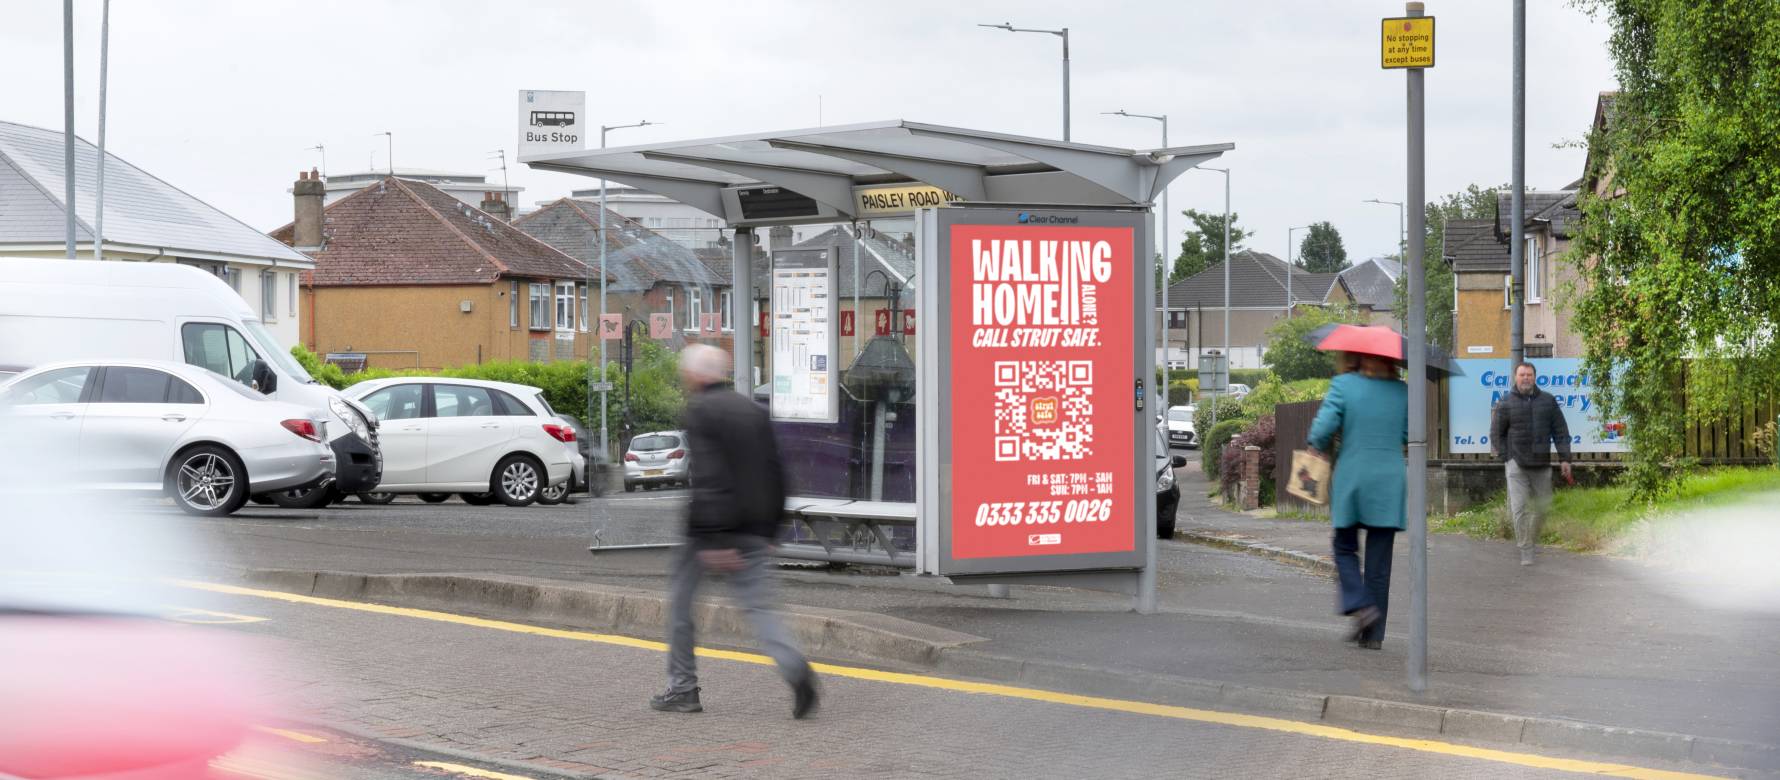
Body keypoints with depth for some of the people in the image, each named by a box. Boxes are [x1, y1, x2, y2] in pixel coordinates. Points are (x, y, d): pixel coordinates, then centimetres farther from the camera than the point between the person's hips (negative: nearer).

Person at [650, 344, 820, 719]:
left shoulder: (698, 411, -9)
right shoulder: (753, 410, 12)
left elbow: (706, 477, -17)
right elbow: (775, 475, 12)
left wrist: (712, 541, -20)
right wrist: (769, 530, 17)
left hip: (708, 531, -5)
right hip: (751, 530, 5)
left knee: (680, 599, 12)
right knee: (758, 606, 3)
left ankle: (682, 688, 17)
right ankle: (794, 667, -22)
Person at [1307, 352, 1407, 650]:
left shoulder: (1343, 384, -6)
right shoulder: (1402, 391, 2)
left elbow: (1323, 427, -12)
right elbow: (1409, 435, 6)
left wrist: (1319, 447, 8)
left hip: (1350, 479, -2)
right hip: (1390, 482, 2)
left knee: (1345, 548, 16)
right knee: (1379, 560, 8)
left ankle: (1361, 606, -6)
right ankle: (1374, 633, 9)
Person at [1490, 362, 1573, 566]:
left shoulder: (1548, 401, 6)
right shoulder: (1506, 404, -1)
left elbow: (1560, 431, 8)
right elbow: (1497, 434, 4)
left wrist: (1565, 459, 2)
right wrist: (1506, 458, -4)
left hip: (1541, 464, 3)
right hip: (1517, 463, -3)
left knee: (1542, 506, 10)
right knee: (1519, 507, -10)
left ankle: (1533, 540, 31)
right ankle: (1525, 551, -5)